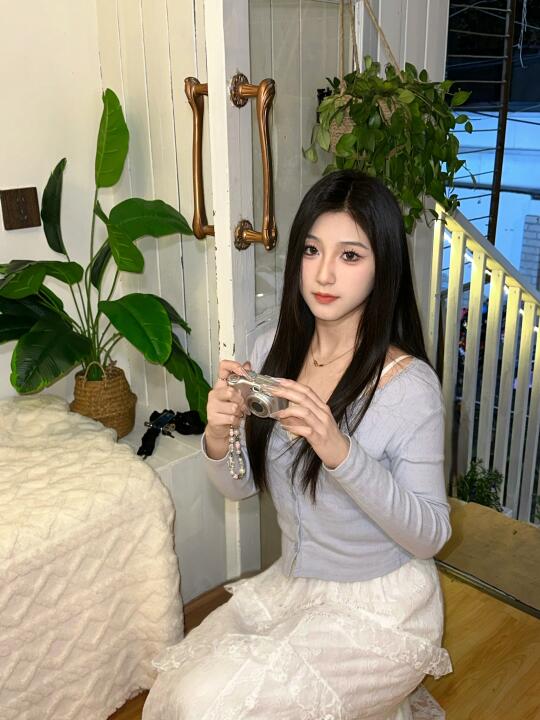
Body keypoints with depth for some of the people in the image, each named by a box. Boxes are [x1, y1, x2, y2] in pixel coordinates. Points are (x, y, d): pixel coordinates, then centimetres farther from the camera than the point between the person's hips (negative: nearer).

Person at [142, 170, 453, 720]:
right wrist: (220, 437, -21)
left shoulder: (409, 385, -21)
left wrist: (340, 451, -32)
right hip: (288, 586, 6)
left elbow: (430, 535, -17)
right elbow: (240, 487, 3)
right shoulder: (273, 349, -5)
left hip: (381, 608, -5)